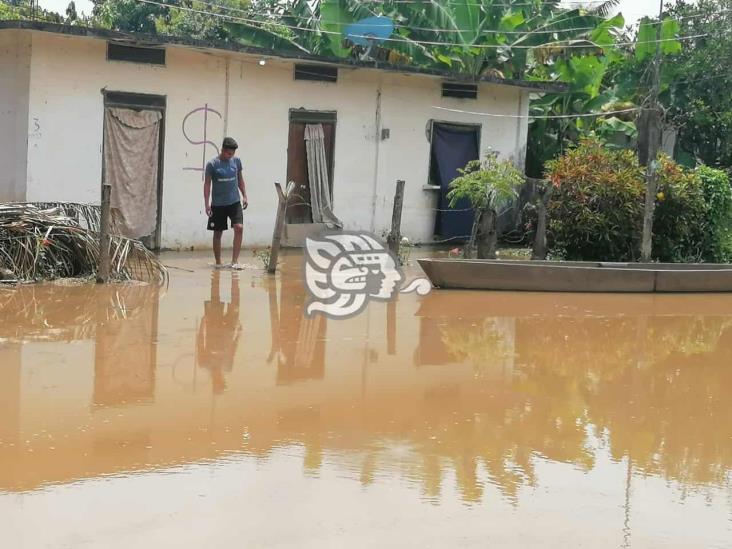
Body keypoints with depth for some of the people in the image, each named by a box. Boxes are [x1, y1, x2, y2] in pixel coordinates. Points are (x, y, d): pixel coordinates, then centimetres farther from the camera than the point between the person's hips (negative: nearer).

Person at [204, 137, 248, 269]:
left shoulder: (236, 161, 3)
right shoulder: (212, 164, -8)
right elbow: (207, 184, -4)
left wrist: (244, 196, 9)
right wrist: (207, 204, -9)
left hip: (234, 202, 2)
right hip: (218, 204, -2)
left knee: (239, 227, -15)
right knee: (218, 233, 6)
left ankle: (235, 261, -12)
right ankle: (218, 262, 19)